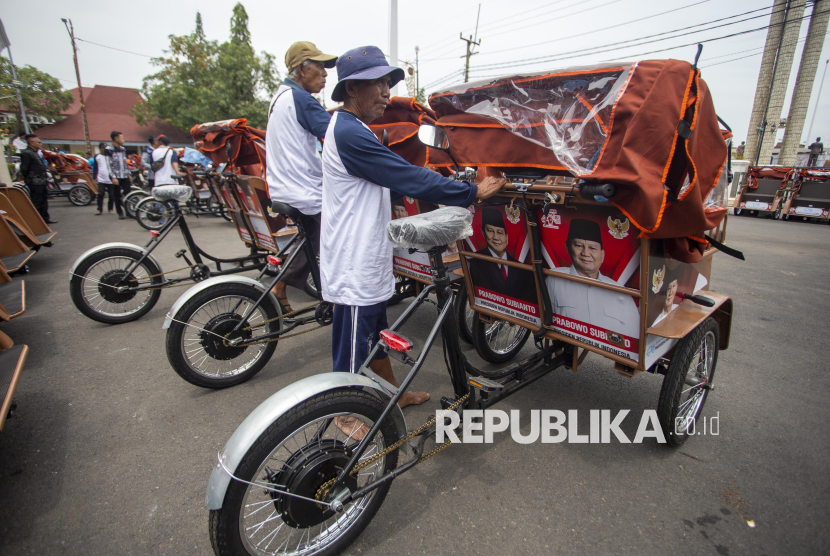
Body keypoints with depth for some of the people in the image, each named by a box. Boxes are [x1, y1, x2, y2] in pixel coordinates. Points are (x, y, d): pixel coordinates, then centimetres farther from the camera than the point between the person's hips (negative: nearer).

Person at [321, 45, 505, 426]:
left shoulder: (352, 130, 15)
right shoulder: (349, 134, -20)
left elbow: (392, 182, 19)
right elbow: (409, 178, -23)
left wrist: (430, 198, 13)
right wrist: (472, 192, -17)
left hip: (368, 258, 11)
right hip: (354, 264, -11)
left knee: (375, 333, 23)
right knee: (353, 344, 6)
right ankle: (347, 415, 28)